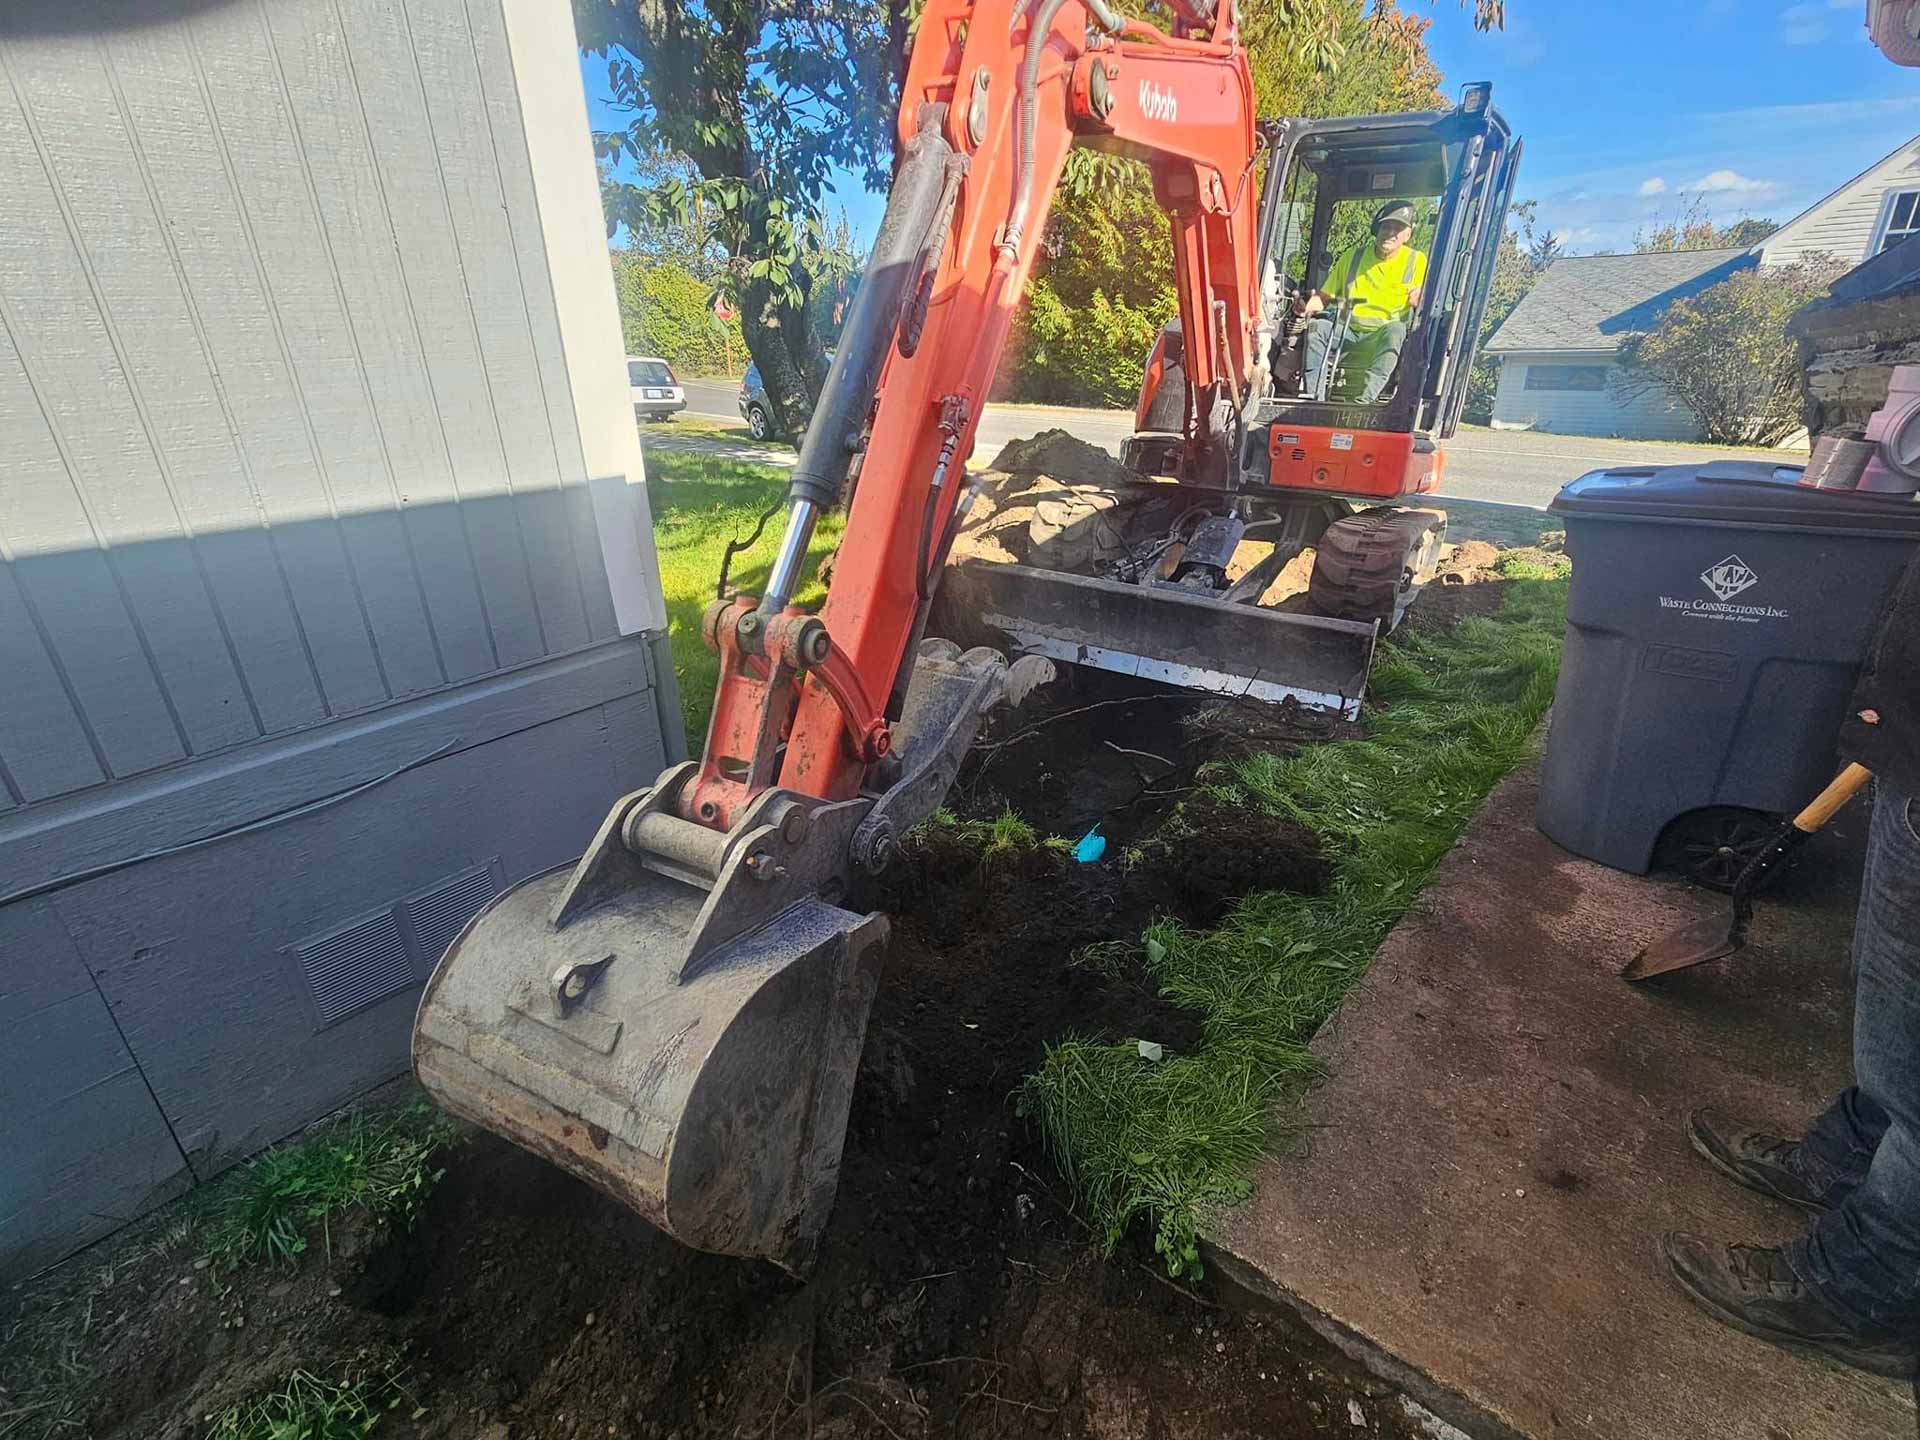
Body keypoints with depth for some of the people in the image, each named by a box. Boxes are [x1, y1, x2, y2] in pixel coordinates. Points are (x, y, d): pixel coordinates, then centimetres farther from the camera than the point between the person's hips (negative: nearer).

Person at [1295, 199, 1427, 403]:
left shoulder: (1417, 261, 9)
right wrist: (1309, 305, -12)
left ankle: (1364, 399, -48)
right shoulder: (1353, 256, 13)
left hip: (1382, 338, -2)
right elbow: (1324, 296, 13)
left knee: (1396, 330, -37)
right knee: (1316, 326, -28)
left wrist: (1419, 302, -20)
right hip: (1346, 334, 2)